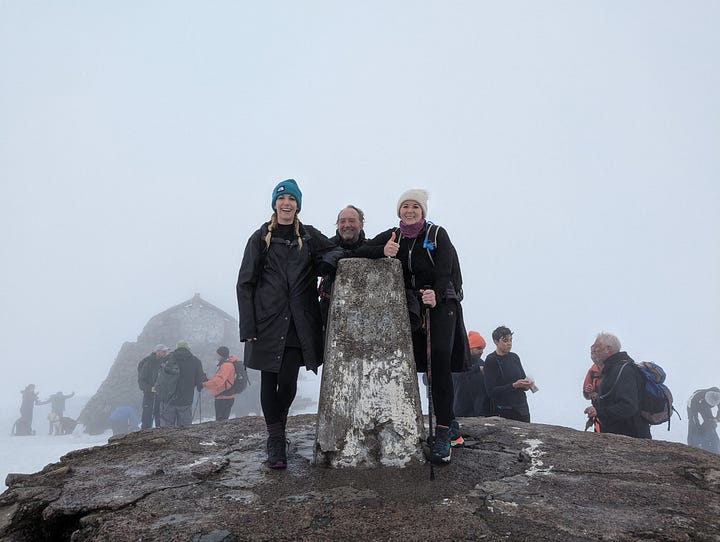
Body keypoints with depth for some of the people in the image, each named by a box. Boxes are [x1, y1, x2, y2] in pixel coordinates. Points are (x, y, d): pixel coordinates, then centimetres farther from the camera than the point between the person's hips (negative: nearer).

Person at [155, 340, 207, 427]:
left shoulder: (168, 359, -1)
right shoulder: (196, 361, 0)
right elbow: (200, 381, 1)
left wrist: (156, 387, 15)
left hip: (168, 401, 0)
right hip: (186, 401, 0)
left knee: (166, 427, 7)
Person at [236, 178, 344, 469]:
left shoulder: (309, 236, 9)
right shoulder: (260, 238, 5)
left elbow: (338, 249, 15)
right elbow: (245, 284, 3)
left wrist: (324, 263, -11)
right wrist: (249, 328, -6)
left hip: (298, 325, 1)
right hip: (267, 322, -1)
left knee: (288, 384, -2)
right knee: (269, 381, 2)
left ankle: (277, 432, 26)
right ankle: (275, 442, 16)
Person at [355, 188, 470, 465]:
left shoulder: (438, 234, -3)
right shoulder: (392, 236, 8)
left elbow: (444, 271, -16)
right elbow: (360, 252, -1)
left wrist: (436, 294, -36)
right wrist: (382, 251, -21)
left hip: (441, 303, -3)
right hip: (411, 305, 4)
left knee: (440, 361, -16)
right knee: (422, 364, 1)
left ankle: (444, 431, -11)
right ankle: (451, 426, 15)